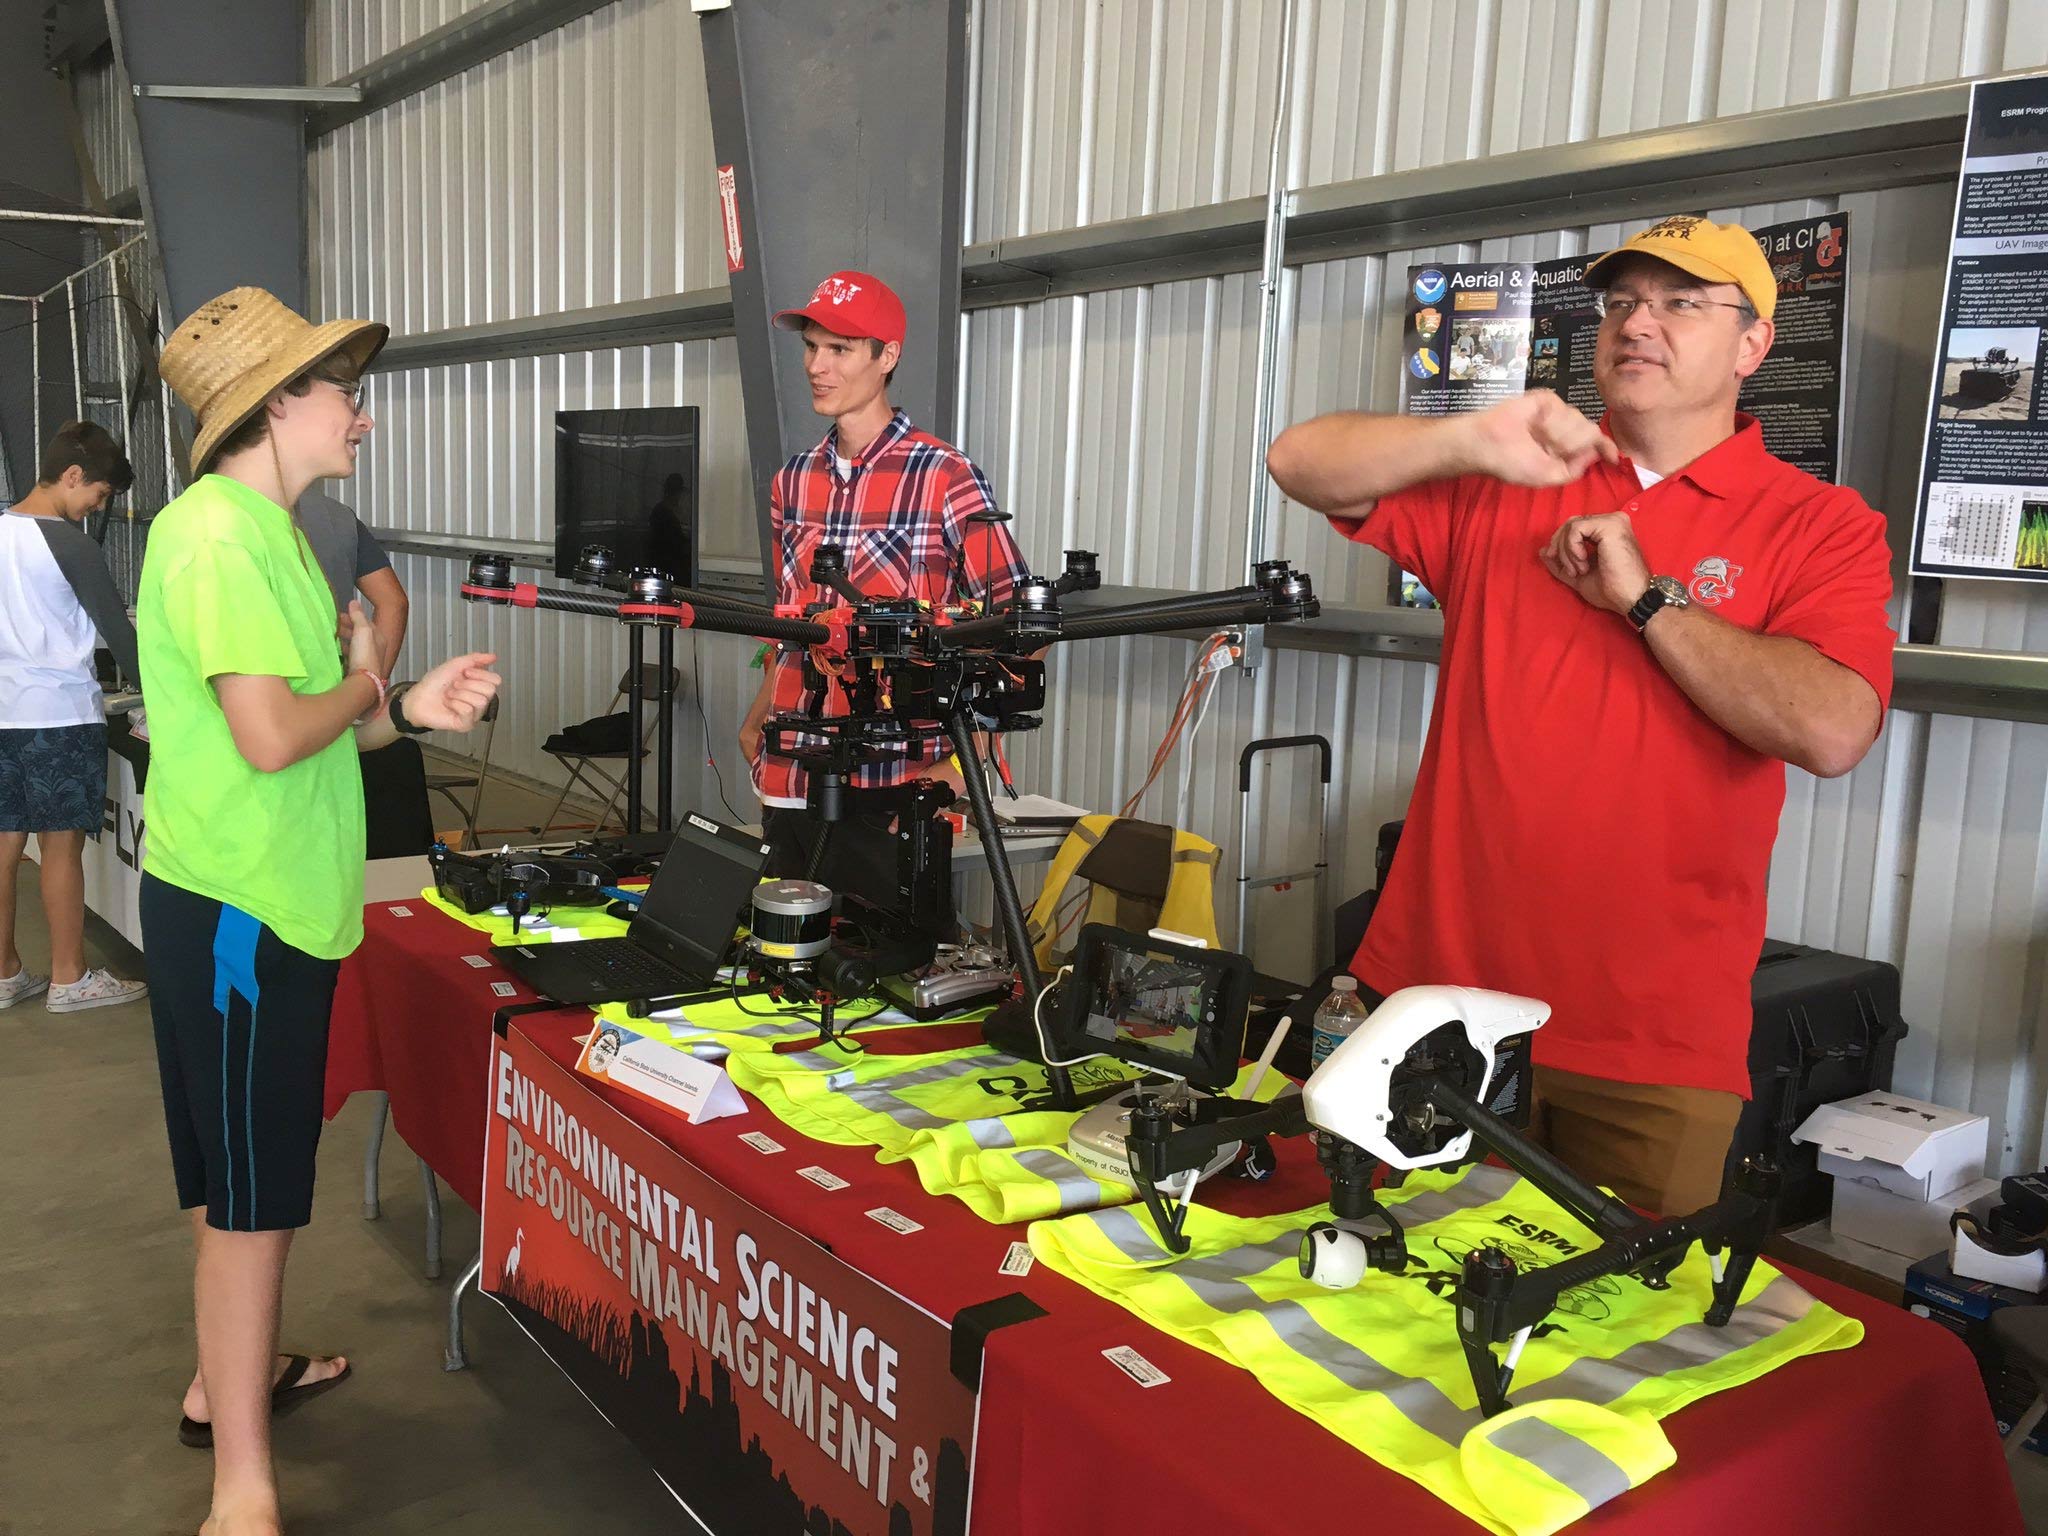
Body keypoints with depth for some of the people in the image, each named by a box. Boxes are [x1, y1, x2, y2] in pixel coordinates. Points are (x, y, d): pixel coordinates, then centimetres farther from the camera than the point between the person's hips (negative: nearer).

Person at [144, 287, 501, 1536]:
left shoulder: (263, 529, 13)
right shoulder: (216, 533, -18)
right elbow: (270, 738, -26)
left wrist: (409, 710, 0)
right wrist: (367, 683, -8)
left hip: (276, 898, 10)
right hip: (238, 906, -10)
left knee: (252, 1174, 21)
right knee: (253, 1191, -3)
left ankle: (232, 1378, 39)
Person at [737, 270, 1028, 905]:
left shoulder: (945, 478, -8)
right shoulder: (792, 481, 11)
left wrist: (964, 761, -15)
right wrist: (757, 718, 8)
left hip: (895, 788, -6)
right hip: (789, 780, 6)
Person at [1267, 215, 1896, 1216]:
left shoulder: (1824, 529, 1)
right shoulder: (1497, 488, 9)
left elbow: (1833, 732, -15)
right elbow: (1300, 464, 0)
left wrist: (1644, 597, -10)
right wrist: (1473, 438, -14)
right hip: (1436, 989, 2)